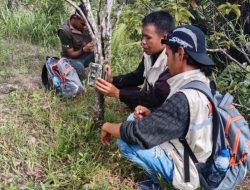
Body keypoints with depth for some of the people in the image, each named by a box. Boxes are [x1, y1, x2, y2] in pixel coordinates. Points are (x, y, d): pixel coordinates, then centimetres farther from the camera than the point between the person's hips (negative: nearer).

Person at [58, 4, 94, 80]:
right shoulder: (64, 31, -25)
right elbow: (71, 54, -20)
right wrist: (84, 50, -41)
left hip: (87, 55, 6)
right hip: (72, 58, -6)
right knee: (79, 67, -40)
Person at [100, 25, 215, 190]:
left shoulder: (184, 99, -33)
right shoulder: (203, 83, -3)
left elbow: (136, 134, -27)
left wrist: (107, 127, -8)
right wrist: (151, 115, -6)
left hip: (186, 169, -9)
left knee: (126, 142, -14)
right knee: (135, 120, 10)